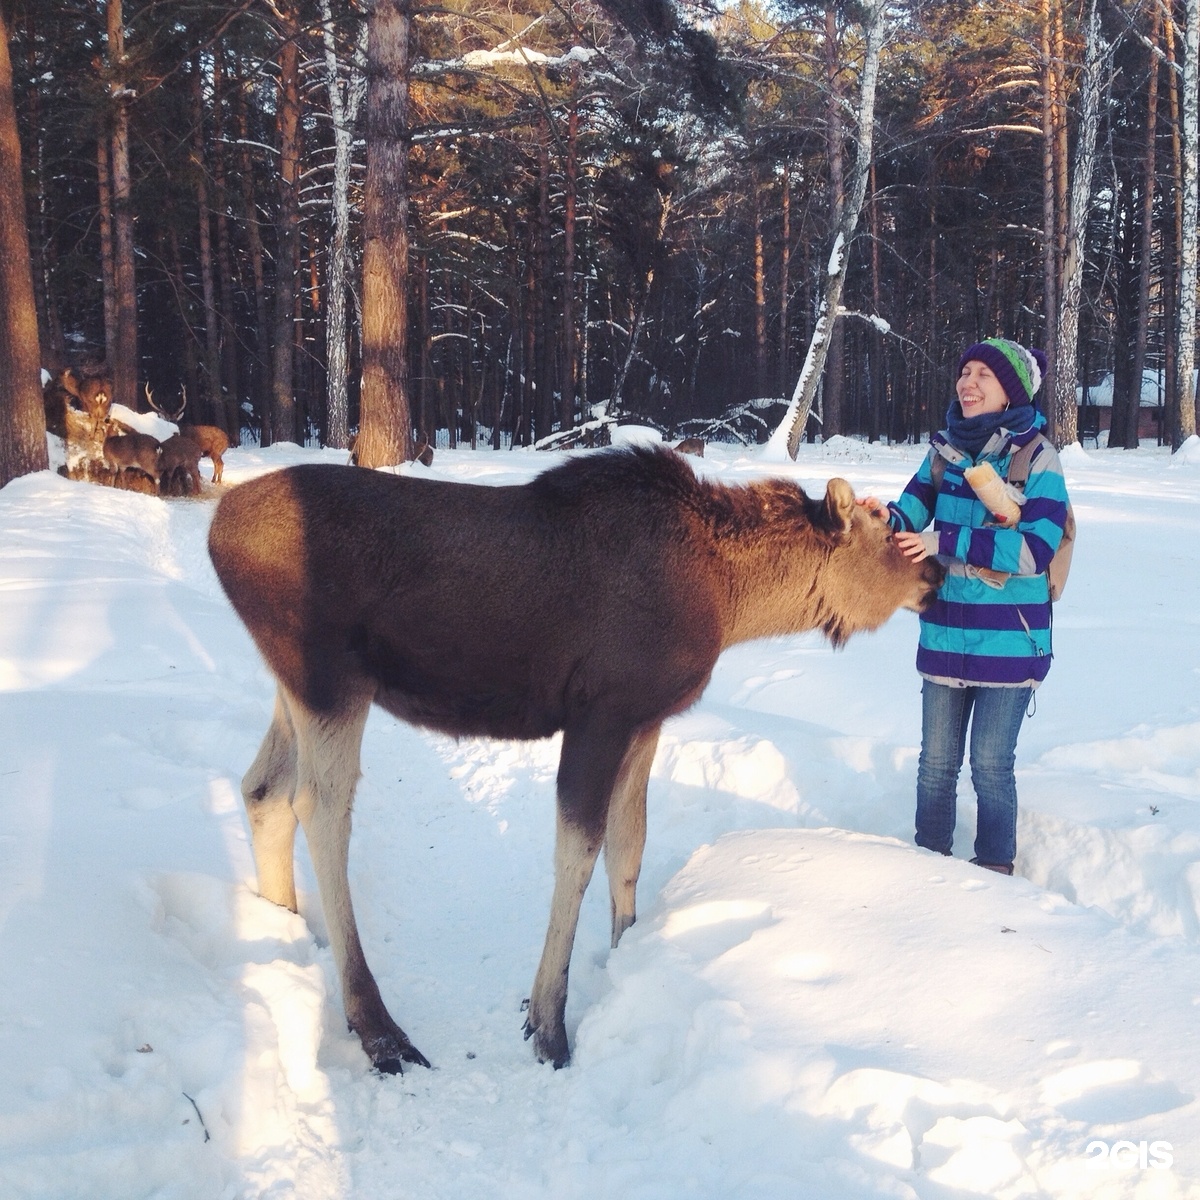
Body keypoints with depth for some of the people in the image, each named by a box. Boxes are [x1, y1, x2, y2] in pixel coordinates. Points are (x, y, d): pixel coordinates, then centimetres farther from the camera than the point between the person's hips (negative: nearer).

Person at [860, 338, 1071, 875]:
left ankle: (995, 870, 20)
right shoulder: (945, 448, 4)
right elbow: (913, 518, 4)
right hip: (945, 634, 4)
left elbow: (1037, 548, -19)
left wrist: (946, 541, -24)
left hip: (1008, 641, -4)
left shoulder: (1037, 457, -10)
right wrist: (886, 518, -20)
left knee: (991, 764, 3)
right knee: (936, 761, 13)